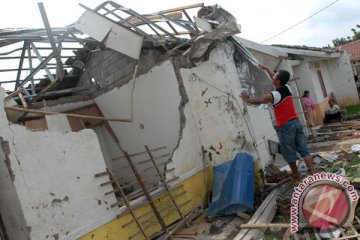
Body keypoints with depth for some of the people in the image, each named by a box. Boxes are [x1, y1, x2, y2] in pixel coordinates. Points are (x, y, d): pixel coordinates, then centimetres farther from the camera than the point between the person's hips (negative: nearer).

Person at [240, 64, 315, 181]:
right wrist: (266, 68, 36)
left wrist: (246, 99, 18)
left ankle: (296, 175, 20)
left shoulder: (273, 95, -15)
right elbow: (275, 78, 23)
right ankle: (313, 173, 6)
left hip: (285, 126, -6)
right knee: (303, 149, 8)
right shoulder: (287, 88, 5)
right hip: (296, 122, 7)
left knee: (289, 152, 8)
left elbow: (257, 101, 0)